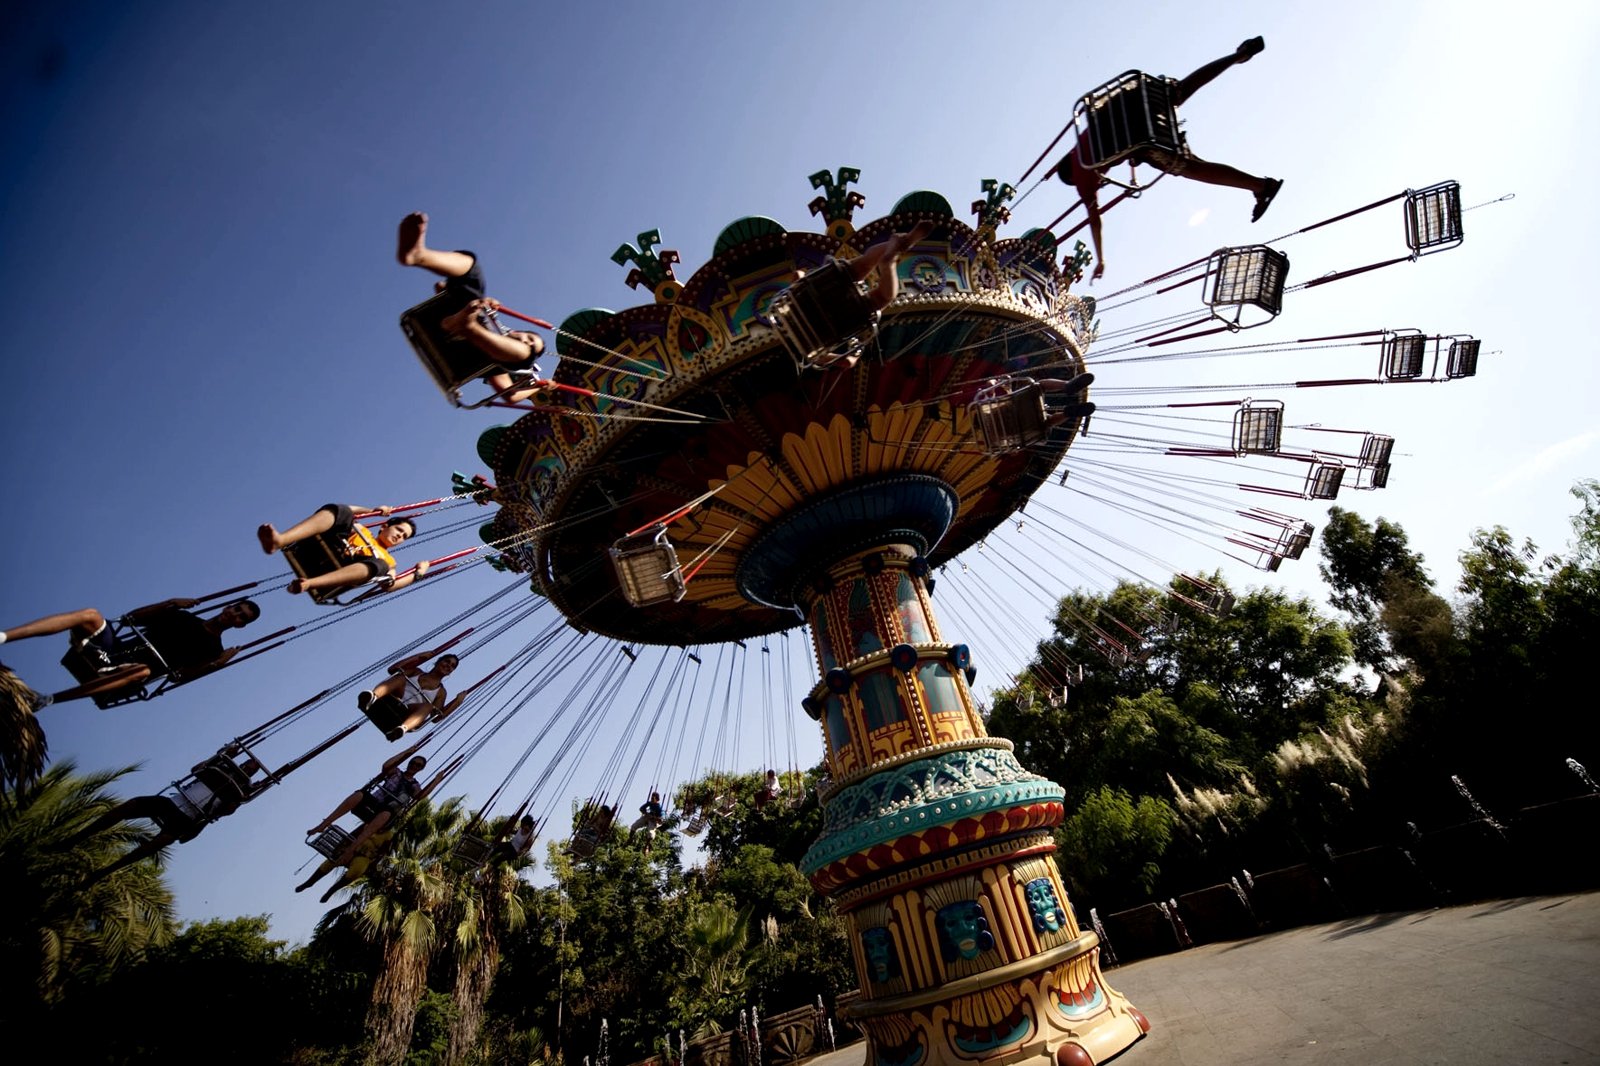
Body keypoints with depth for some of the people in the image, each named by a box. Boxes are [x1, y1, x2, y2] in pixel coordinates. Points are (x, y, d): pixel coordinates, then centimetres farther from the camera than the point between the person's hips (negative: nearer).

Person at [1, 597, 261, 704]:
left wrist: (217, 665, -20)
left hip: (124, 671, -5)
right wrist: (170, 603, 1)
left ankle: (48, 700, -45)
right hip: (111, 648, 5)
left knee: (143, 670, -42)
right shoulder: (182, 616, 20)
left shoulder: (212, 648, 7)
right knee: (90, 615, -22)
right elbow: (132, 617, 17)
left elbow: (180, 676, -3)